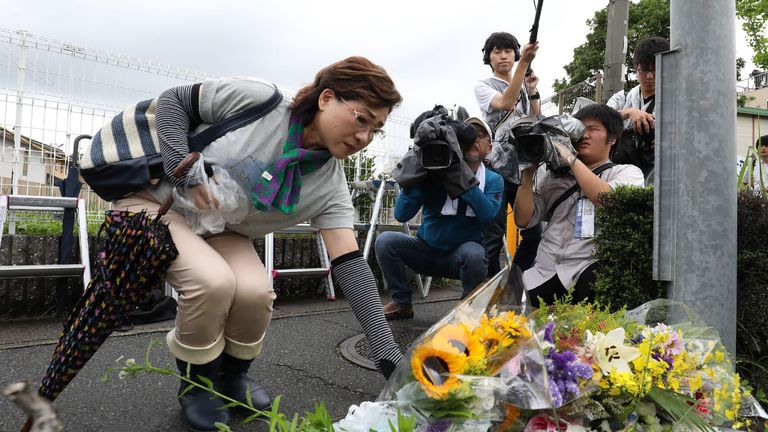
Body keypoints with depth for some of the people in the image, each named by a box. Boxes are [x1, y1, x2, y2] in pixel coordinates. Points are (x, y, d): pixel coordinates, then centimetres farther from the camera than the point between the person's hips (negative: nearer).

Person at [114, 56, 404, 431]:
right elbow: (172, 100, -13)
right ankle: (196, 384, 1)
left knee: (256, 292, -25)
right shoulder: (259, 99, -25)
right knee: (213, 282, -30)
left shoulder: (331, 185, -15)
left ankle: (233, 374, 10)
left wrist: (388, 355, -27)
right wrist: (187, 172, -28)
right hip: (155, 200, -3)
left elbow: (350, 265, -20)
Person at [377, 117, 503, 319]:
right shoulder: (434, 173, -6)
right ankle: (402, 303, 0)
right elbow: (401, 215, -14)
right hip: (425, 249, 2)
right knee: (385, 241, -22)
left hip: (461, 255, -1)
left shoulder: (493, 180, -4)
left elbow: (489, 215, -26)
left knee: (474, 253, -35)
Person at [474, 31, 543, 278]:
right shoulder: (483, 86, 5)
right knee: (493, 237, -8)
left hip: (524, 168, 5)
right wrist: (524, 62, -22)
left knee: (534, 234, 7)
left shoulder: (525, 86, 19)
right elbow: (505, 103, -17)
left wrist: (532, 92, 2)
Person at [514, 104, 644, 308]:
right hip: (543, 274, 3)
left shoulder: (627, 172, 12)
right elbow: (524, 219, 12)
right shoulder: (554, 175, 20)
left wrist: (572, 160, -7)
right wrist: (528, 172, 4)